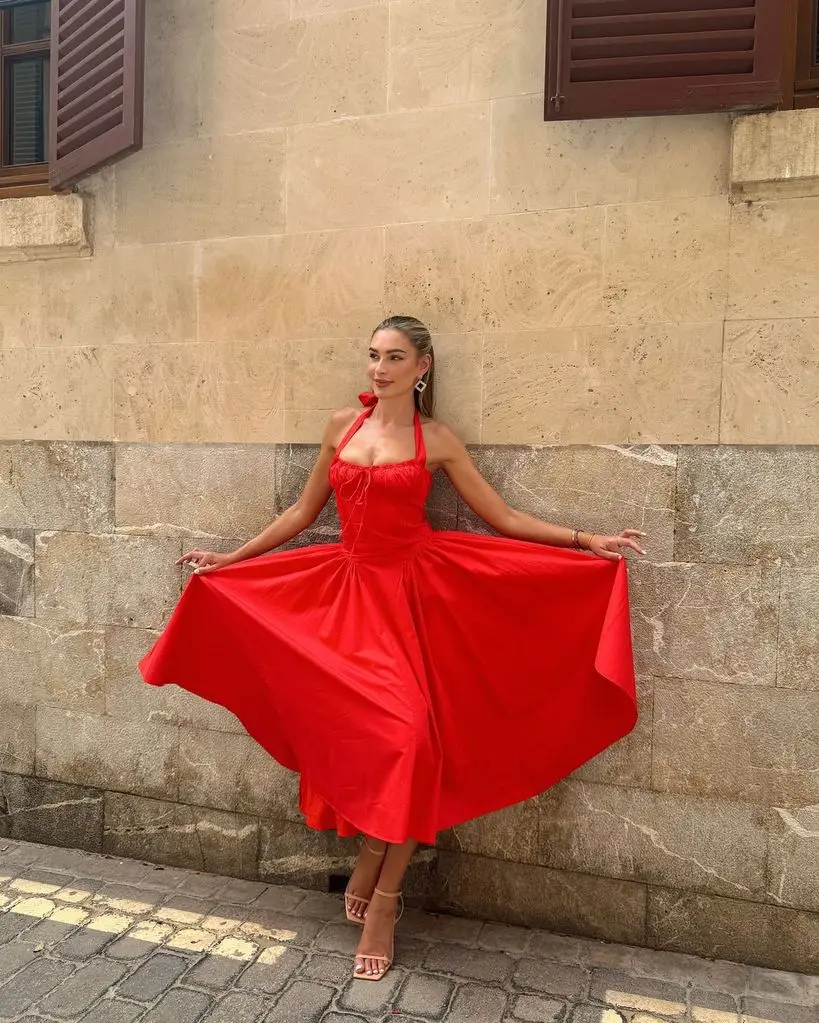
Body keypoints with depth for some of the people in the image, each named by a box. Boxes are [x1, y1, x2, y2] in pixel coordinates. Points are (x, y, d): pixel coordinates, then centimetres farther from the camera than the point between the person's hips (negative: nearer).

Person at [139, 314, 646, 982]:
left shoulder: (437, 441, 0)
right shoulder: (342, 425, 7)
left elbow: (503, 519, 0)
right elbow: (304, 512, 14)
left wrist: (588, 542, -7)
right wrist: (229, 558, 15)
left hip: (413, 592, -2)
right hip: (349, 590, 3)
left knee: (408, 734, -7)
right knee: (358, 730, 0)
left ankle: (383, 897, 12)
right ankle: (376, 857, 27)